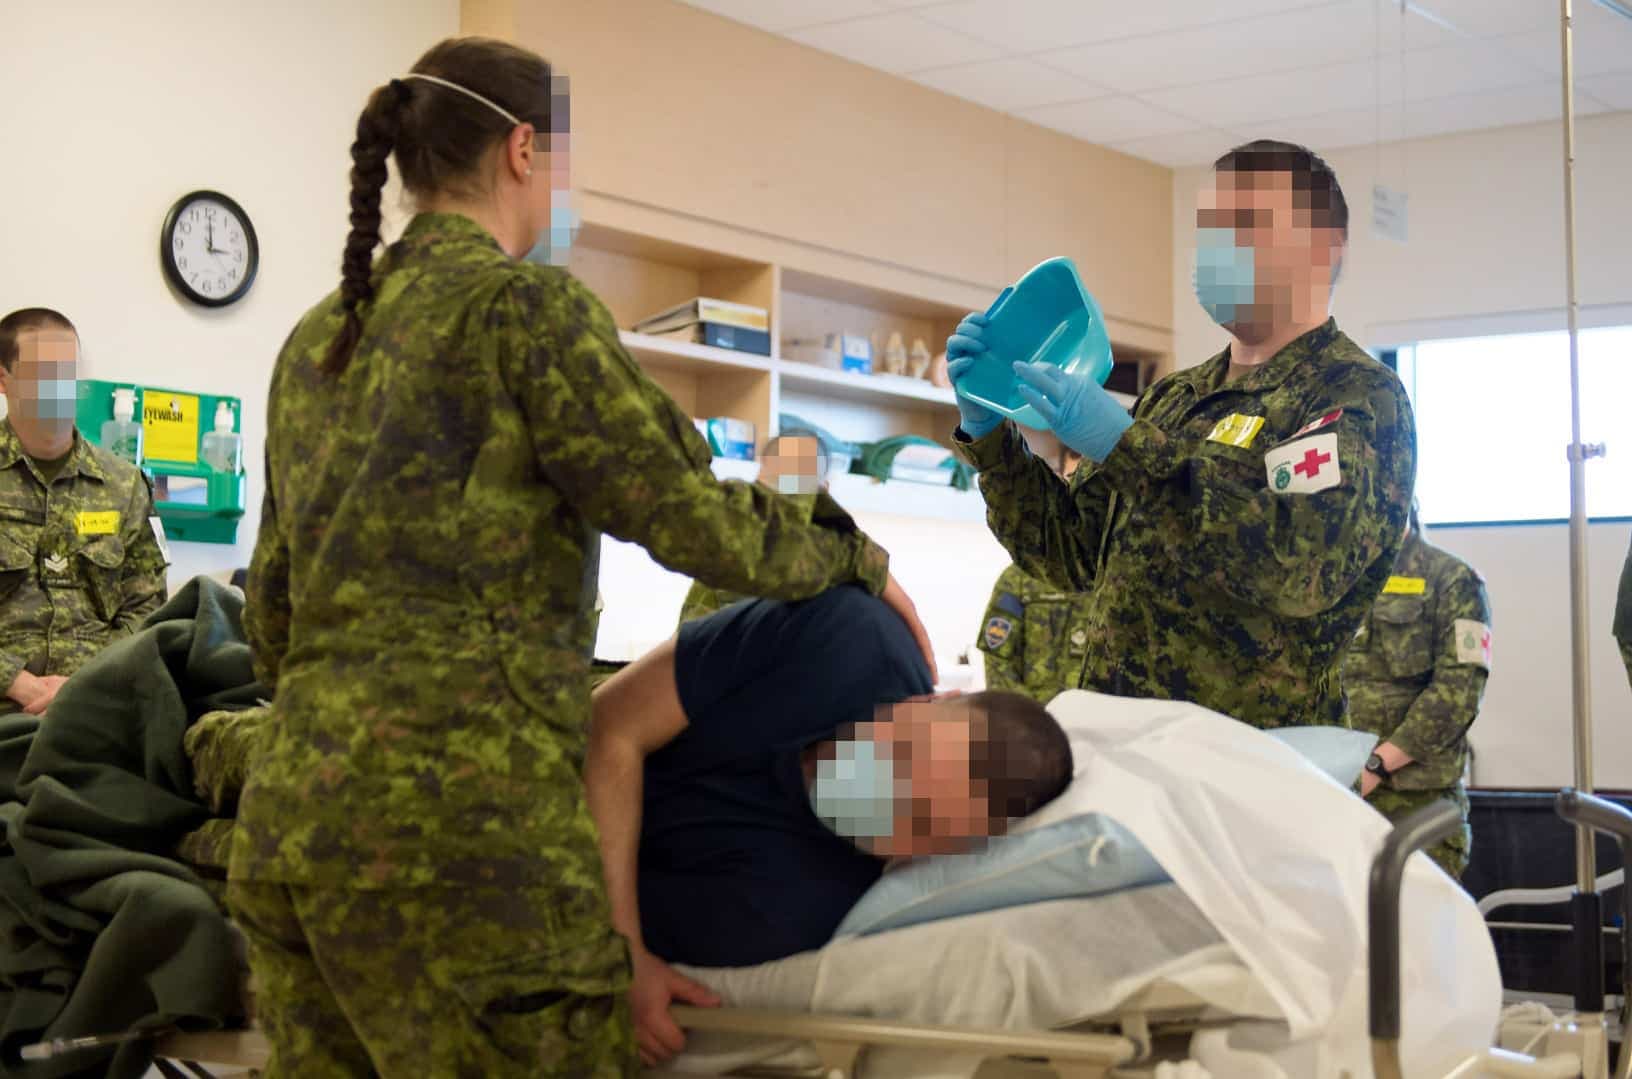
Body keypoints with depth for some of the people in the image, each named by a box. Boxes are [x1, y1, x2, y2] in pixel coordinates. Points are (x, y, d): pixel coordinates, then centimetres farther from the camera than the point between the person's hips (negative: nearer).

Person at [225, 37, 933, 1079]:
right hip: (457, 812, -8)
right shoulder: (525, 301, -5)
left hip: (287, 808, 8)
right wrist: (858, 555, 10)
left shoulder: (315, 341, 17)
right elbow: (685, 513, -5)